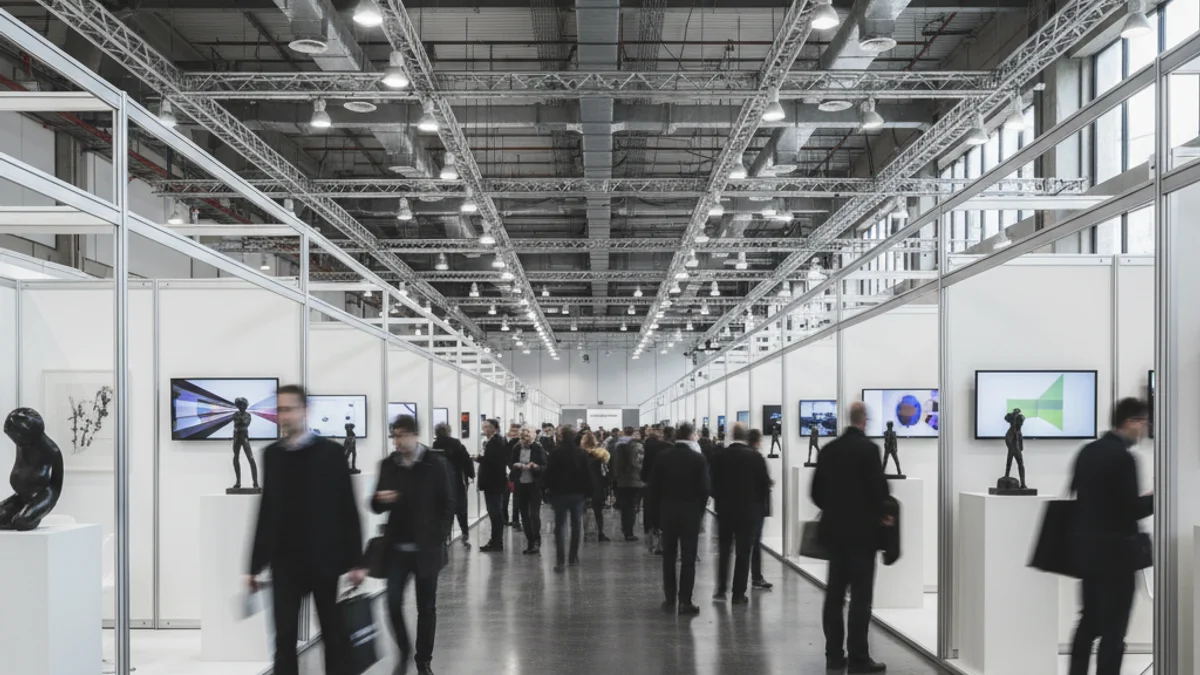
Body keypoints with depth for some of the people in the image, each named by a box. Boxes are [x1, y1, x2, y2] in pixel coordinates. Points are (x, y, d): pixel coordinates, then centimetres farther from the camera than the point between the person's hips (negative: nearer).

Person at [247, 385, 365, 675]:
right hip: (285, 561, 3)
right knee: (284, 637, 0)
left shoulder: (330, 452, -4)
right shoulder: (271, 454, 7)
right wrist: (256, 565, 9)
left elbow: (348, 509, -4)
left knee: (333, 633, 8)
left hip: (323, 559, -3)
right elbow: (267, 511, 10)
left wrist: (355, 560, -7)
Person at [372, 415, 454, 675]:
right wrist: (380, 500, -15)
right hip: (397, 548, 2)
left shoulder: (436, 464, -6)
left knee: (426, 607, 6)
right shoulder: (388, 464, 4)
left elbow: (447, 505, -3)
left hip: (426, 549, -2)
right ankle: (404, 650, 17)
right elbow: (377, 507, 9)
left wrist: (438, 541, -9)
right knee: (393, 602, -6)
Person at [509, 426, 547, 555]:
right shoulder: (516, 448, 2)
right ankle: (530, 543, 18)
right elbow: (510, 463, 13)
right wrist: (516, 465, -9)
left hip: (534, 486, -4)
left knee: (534, 514, -8)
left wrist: (535, 466, -27)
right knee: (524, 515, 9)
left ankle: (537, 542, 1)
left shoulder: (538, 449, -8)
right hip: (520, 485, 4)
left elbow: (544, 467, -7)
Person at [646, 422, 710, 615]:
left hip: (667, 512, 3)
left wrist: (658, 508, 10)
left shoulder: (663, 456, -2)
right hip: (690, 512, -3)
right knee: (688, 558, 2)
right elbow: (705, 488, -11)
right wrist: (700, 508, 4)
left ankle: (670, 599, 15)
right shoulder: (698, 458, -10)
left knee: (668, 556, 12)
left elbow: (653, 486, -1)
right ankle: (684, 601, 0)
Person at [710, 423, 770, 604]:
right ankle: (738, 594, 4)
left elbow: (713, 484, 0)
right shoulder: (756, 457, -9)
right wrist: (757, 504, 11)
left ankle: (721, 590, 16)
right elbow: (764, 484, -6)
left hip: (724, 510, 2)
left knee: (724, 551, 15)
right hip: (748, 511, -2)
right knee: (743, 553, 4)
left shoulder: (720, 456, -5)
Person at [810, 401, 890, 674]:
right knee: (860, 596, -3)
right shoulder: (869, 448, -11)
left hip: (834, 529, 6)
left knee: (834, 593, 10)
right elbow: (879, 488, -15)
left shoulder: (828, 449, 6)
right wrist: (880, 514, 4)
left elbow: (816, 490, 8)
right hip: (862, 531, -6)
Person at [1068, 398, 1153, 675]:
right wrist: (1156, 498, -2)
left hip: (1087, 545, 8)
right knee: (1113, 626, 0)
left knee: (1089, 619, 17)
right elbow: (1131, 511, -19)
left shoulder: (1087, 451, 7)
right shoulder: (1123, 457, -17)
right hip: (1115, 549, -8)